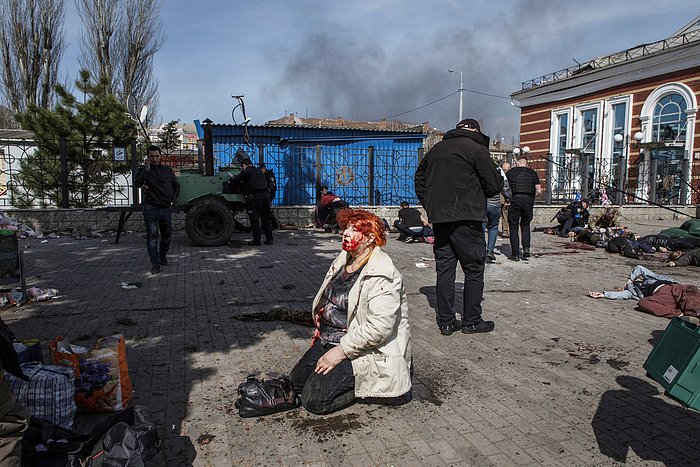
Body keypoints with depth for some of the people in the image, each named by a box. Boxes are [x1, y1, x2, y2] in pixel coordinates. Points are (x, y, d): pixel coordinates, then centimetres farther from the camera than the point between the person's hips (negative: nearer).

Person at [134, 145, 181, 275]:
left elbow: (176, 186, 23)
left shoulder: (168, 170, 12)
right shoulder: (144, 170, 3)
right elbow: (137, 184, -15)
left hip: (166, 208, 4)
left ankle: (163, 257, 31)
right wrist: (147, 169, -18)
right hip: (150, 208, -4)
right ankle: (155, 263, -14)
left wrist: (173, 197, 7)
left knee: (167, 234, 11)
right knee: (152, 235, -12)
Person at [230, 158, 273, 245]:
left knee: (254, 220, 1)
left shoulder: (246, 173, -2)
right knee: (266, 219, 11)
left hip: (254, 197, -6)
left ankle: (256, 240, 3)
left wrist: (241, 184, 19)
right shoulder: (259, 171, 18)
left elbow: (233, 182, -1)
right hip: (265, 195, 6)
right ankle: (269, 239, 13)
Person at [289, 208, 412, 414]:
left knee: (314, 399, -13)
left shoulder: (383, 276, -22)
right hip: (330, 340, 9)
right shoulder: (344, 259, 6)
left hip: (366, 350, -9)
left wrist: (340, 351, -24)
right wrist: (321, 329, 8)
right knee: (297, 380, 6)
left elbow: (378, 327, -29)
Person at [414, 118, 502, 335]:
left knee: (444, 269, 9)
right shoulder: (477, 149, -3)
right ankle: (471, 321, 12)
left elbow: (419, 181, 22)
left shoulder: (435, 149, 16)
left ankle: (445, 322, 14)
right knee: (474, 270, 6)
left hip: (439, 219, 6)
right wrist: (500, 179, 19)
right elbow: (494, 186, -3)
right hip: (466, 218, -6)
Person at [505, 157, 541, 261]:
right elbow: (538, 190, 7)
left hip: (515, 199, -2)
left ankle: (515, 254, 4)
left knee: (513, 227, 5)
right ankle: (526, 249, 5)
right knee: (525, 225, 19)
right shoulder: (532, 173, 13)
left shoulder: (510, 172, 9)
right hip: (529, 200, 2)